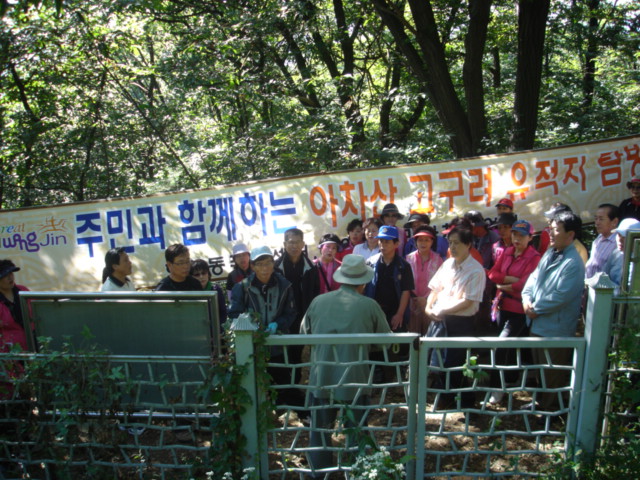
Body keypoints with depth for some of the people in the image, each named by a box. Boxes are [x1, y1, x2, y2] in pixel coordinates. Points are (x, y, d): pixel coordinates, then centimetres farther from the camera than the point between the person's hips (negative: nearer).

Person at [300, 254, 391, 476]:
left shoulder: (318, 301, -4)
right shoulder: (369, 306, -10)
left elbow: (304, 332, 10)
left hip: (321, 379, 2)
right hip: (356, 380, -1)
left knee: (320, 431, 19)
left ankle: (320, 473, 30)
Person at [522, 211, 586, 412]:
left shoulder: (573, 263, -20)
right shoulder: (550, 254, 7)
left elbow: (561, 296, -24)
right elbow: (534, 277, 12)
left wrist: (536, 309, -14)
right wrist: (527, 298, -6)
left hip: (556, 329, -8)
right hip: (539, 324, 9)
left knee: (553, 376, 7)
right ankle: (540, 402, 39)